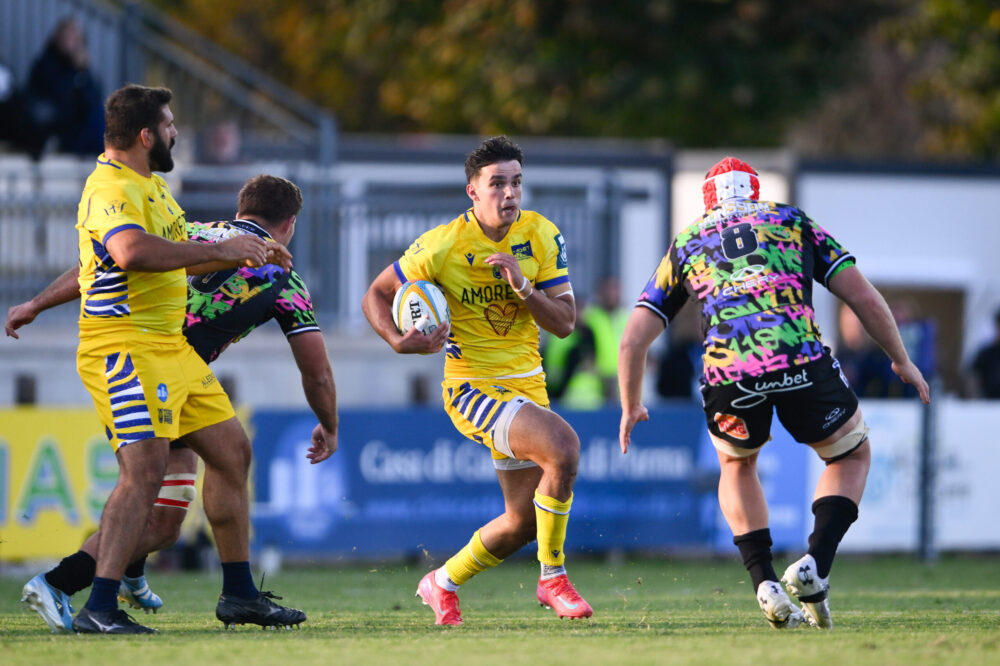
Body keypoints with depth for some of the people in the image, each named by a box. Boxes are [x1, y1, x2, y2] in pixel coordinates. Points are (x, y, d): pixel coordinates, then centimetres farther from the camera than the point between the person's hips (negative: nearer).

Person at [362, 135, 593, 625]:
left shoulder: (541, 236, -4)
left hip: (527, 384, 6)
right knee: (563, 445, -30)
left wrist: (523, 285, -21)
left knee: (524, 520, 10)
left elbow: (564, 323, -5)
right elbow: (375, 296, -3)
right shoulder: (443, 245, -15)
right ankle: (553, 578, -16)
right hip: (472, 387, -6)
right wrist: (398, 341, -21)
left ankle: (443, 584, 35)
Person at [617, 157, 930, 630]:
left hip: (727, 377, 1)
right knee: (853, 455, 27)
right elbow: (864, 298, 17)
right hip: (803, 364, -1)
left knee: (737, 466, 33)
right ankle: (815, 565, 5)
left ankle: (766, 586, 17)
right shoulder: (793, 222, 25)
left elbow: (633, 342, 23)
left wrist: (631, 408, 38)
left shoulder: (685, 245, 26)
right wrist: (901, 360, 30)